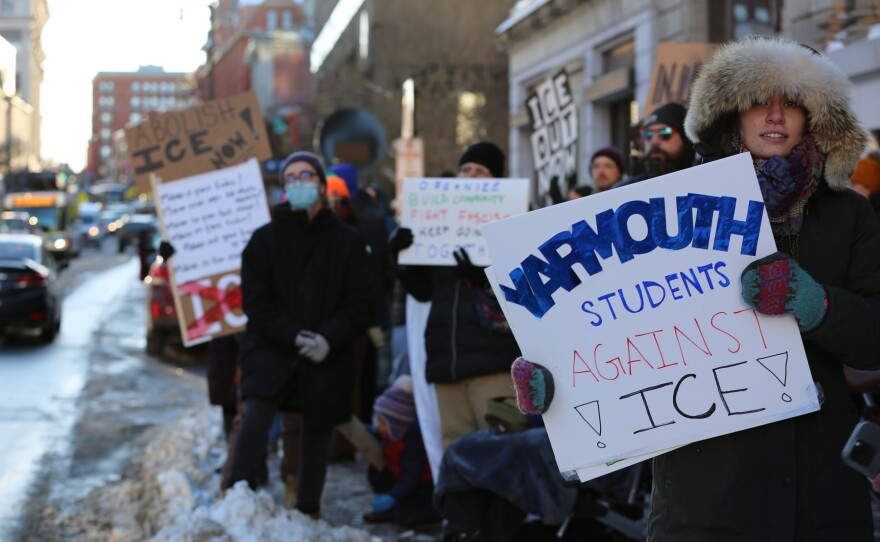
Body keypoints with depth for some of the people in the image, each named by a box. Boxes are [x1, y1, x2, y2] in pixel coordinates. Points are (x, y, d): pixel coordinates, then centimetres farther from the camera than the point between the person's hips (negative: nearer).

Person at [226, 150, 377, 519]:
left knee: (316, 432, 8)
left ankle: (308, 512, 22)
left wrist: (328, 339, -13)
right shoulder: (265, 239, 6)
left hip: (327, 355, 1)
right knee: (255, 414, -22)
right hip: (271, 348, -1)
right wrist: (293, 336, -14)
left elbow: (360, 304, 2)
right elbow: (255, 302, -1)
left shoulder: (347, 242, 6)